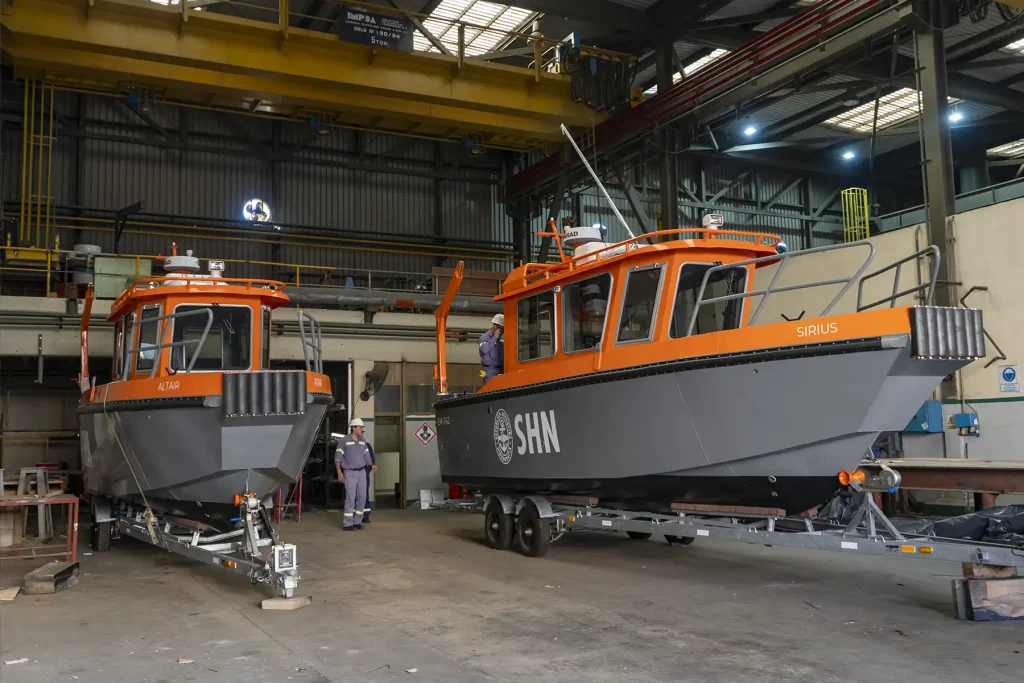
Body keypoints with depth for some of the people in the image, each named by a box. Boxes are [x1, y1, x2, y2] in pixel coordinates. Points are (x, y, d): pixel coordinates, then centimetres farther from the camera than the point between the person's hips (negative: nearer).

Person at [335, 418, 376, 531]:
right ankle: (347, 524, -3)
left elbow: (367, 458, 12)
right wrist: (339, 473, -19)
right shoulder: (344, 441, -8)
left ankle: (357, 522, 12)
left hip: (362, 473, 6)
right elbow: (337, 458, -8)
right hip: (350, 473, -6)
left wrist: (372, 465, -9)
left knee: (361, 497, 2)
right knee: (350, 498, -10)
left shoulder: (363, 442, 10)